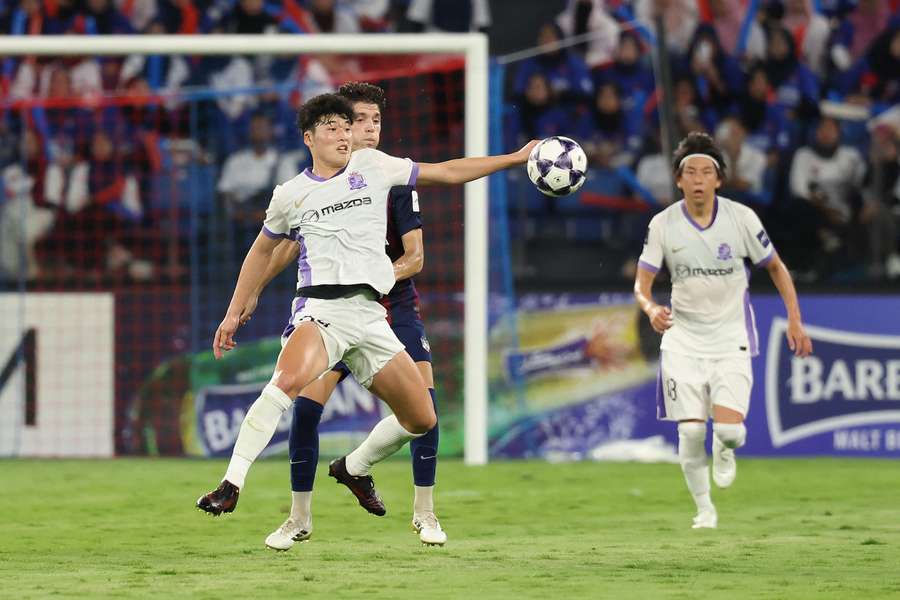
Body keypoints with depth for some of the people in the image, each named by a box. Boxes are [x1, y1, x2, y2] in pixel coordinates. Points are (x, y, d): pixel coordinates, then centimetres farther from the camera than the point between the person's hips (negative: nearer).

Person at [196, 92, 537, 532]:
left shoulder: (372, 166, 12)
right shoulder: (290, 195, 10)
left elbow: (447, 172, 19)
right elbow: (262, 252, 25)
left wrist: (516, 158, 17)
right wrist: (234, 313, 26)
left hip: (370, 313, 4)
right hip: (322, 306, -4)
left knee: (422, 419, 3)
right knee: (287, 382, -35)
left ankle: (354, 468, 30)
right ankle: (231, 485, -34)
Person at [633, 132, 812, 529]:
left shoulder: (740, 217, -7)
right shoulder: (663, 224, -6)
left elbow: (776, 267, 6)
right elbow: (642, 282, -4)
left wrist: (794, 320, 0)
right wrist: (651, 308, -26)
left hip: (731, 336, -1)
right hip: (683, 338, 1)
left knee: (728, 428, -16)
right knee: (690, 433, -6)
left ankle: (726, 449, 23)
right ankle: (703, 508, 15)